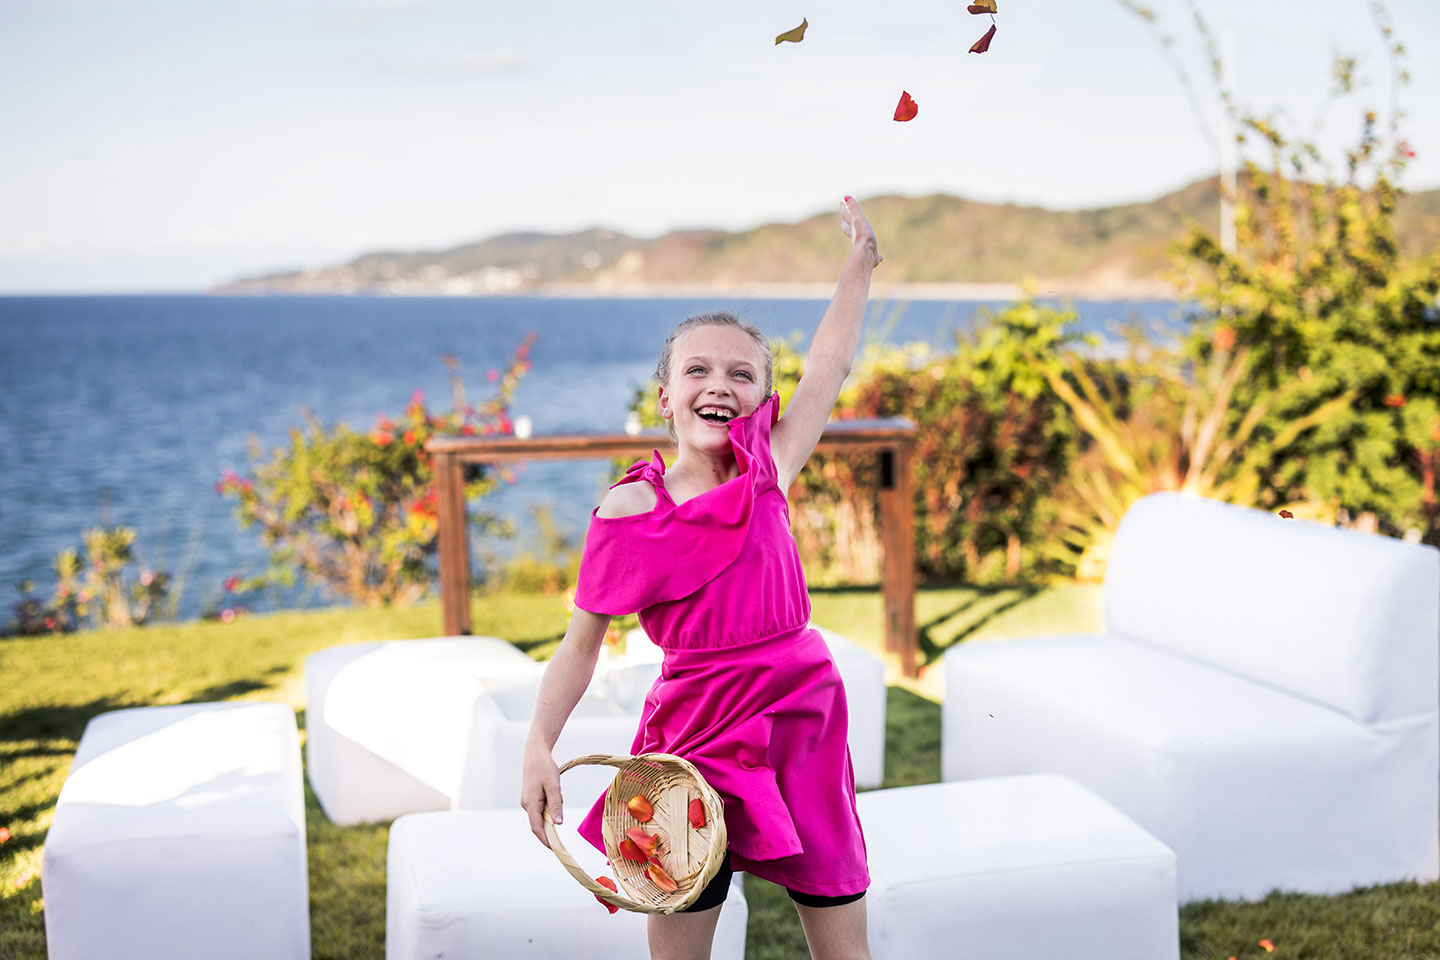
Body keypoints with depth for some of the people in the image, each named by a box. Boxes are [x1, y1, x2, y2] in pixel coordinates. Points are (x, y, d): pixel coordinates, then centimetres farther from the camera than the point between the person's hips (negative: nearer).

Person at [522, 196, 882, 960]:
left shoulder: (765, 477, -1)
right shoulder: (630, 512, -8)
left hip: (800, 723, 3)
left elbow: (827, 368, 11)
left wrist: (860, 263, 19)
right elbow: (583, 641, -3)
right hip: (697, 732, -2)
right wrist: (539, 747, -14)